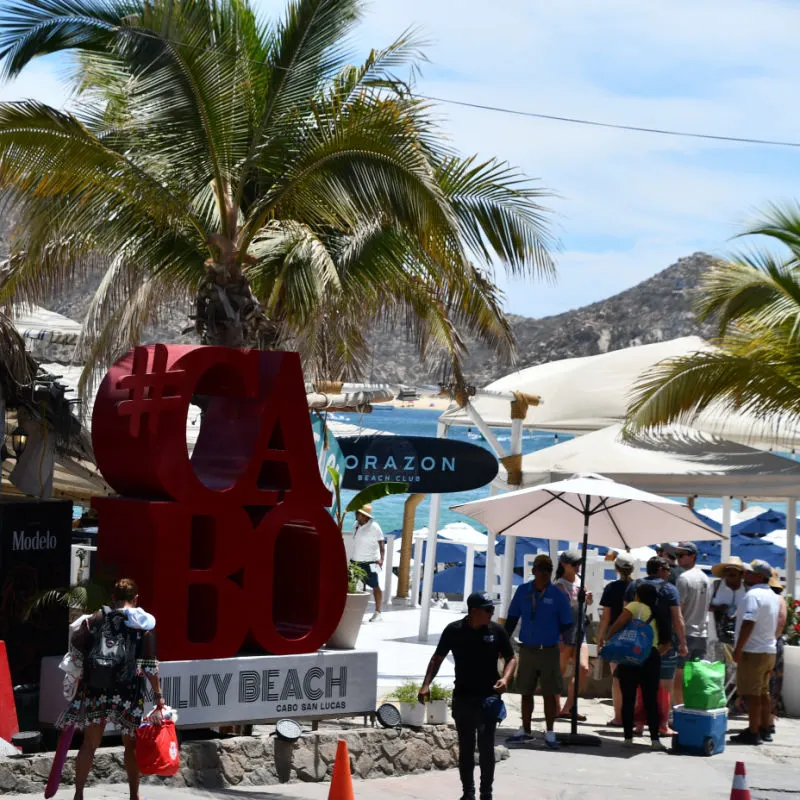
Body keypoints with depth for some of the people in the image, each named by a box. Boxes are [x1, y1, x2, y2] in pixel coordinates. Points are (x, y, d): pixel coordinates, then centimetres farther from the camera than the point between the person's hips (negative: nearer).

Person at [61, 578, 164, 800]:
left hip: (95, 689, 1)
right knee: (131, 745, 12)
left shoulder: (98, 618, 5)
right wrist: (158, 694, 2)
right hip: (128, 691, -1)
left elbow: (77, 642, -1)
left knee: (90, 742, 8)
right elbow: (149, 665, -2)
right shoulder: (145, 625, 2)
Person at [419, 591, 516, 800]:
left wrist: (505, 678, -13)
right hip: (462, 697, 1)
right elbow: (438, 658, 5)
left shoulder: (496, 631, -3)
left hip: (488, 698, -1)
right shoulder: (454, 630, -3)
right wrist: (426, 685, -4)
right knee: (465, 747, 10)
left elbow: (511, 658, 6)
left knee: (486, 747, -4)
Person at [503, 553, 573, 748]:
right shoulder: (523, 591, 3)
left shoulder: (558, 595, -5)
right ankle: (525, 730, 22)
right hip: (527, 650, 3)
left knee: (549, 693, 0)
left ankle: (549, 732, 9)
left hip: (549, 650, -3)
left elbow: (567, 624, 1)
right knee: (526, 692, 10)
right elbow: (512, 619, 10)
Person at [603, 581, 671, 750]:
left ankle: (628, 737, 6)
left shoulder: (636, 607, -3)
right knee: (651, 700, 7)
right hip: (651, 659, 4)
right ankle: (655, 739, 1)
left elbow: (619, 623, -17)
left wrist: (608, 639, -6)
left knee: (628, 699, 4)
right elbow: (667, 643, 15)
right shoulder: (658, 615, 15)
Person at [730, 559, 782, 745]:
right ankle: (765, 730, 20)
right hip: (770, 650, 9)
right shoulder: (773, 596, 14)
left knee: (752, 694, -6)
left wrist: (738, 649, -21)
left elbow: (748, 624, -23)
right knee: (763, 693, 15)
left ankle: (753, 733, -6)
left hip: (753, 652, -9)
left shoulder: (753, 595, -17)